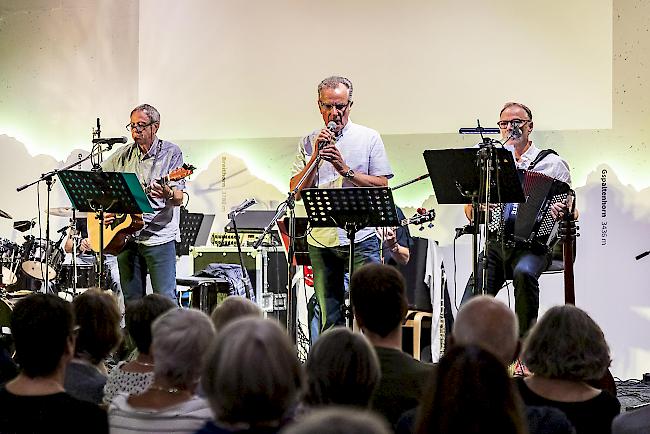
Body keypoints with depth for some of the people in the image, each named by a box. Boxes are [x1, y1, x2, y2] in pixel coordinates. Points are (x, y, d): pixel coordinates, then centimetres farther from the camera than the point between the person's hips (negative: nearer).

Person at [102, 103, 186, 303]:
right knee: (132, 301, 8)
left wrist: (168, 194, -32)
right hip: (125, 236, 5)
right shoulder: (122, 155, 10)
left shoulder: (171, 153, -2)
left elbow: (179, 199, -9)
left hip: (159, 236, -4)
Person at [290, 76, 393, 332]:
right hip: (321, 241, 3)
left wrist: (345, 169, -12)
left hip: (361, 237, -2)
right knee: (329, 319, 5)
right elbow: (296, 192, 4)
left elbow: (381, 186, -1)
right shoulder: (309, 143, 12)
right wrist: (315, 158, -7)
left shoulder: (369, 138, 6)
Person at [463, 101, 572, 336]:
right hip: (496, 243, 3)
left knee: (524, 272, -37)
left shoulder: (553, 163, 8)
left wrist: (563, 213, -16)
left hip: (533, 246, -3)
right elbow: (470, 209, 21)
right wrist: (474, 210, -3)